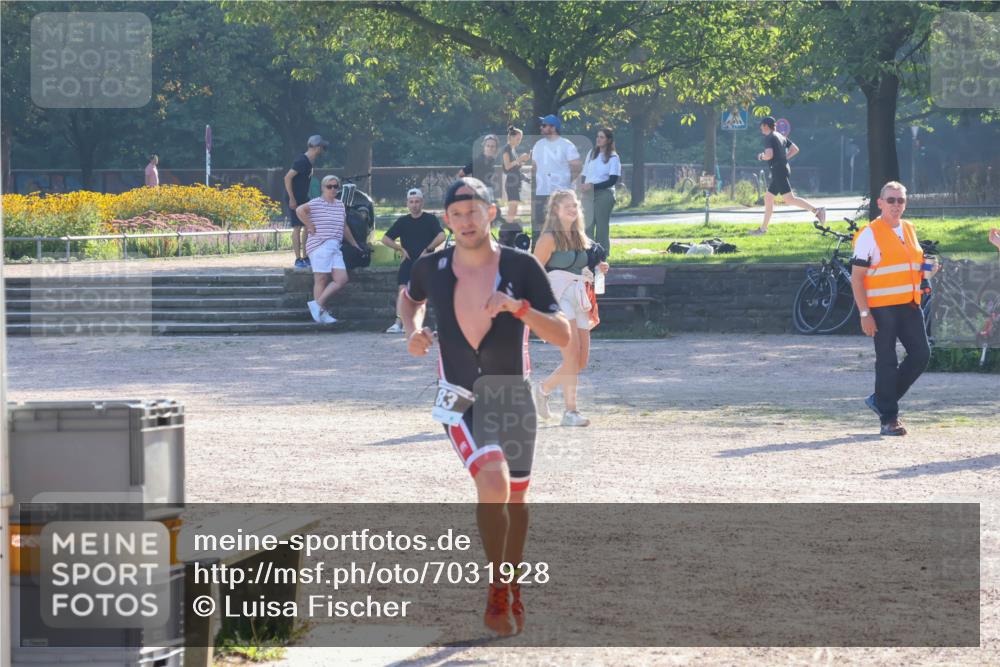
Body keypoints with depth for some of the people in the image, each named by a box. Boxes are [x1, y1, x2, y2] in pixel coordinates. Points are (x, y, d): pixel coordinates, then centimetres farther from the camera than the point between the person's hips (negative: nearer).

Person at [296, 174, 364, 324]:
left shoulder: (340, 205, 18)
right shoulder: (316, 203, -4)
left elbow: (344, 227, 28)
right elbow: (300, 210, -22)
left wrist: (354, 244, 31)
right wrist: (310, 226, -17)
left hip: (335, 248, 7)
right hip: (319, 246, -7)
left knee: (342, 279, -3)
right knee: (321, 280, -6)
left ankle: (318, 304, 3)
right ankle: (322, 313, -3)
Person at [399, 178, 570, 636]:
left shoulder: (521, 267, -13)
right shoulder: (432, 268, -8)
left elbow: (563, 335, -17)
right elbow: (410, 298, 17)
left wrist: (517, 306, -31)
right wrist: (412, 330, -4)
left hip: (514, 400, 2)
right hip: (461, 403, -1)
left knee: (515, 499, 14)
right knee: (493, 483, -26)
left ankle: (512, 588, 39)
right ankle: (497, 589, -11)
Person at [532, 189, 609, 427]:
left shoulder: (579, 238, 16)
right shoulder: (550, 238, -6)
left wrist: (596, 269, 7)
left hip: (578, 299, 8)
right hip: (557, 298, -8)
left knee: (582, 361, 6)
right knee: (572, 356, -16)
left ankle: (543, 388, 26)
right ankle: (570, 412, -14)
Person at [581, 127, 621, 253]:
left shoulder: (613, 158, -3)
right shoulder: (591, 154, 12)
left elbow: (612, 180, -9)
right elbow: (585, 173, 16)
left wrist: (593, 186, -14)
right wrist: (584, 185, -3)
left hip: (604, 194, -4)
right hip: (589, 194, 4)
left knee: (602, 226, -2)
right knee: (587, 225, -1)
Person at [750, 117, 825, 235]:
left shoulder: (769, 138, -9)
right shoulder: (781, 136, 18)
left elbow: (769, 155, -22)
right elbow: (795, 149, 21)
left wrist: (761, 156, -2)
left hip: (778, 171, -10)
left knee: (789, 199, -14)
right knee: (768, 198, 13)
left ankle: (816, 210, -21)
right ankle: (763, 228, 15)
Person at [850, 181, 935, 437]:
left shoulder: (909, 230, 14)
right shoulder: (869, 234, -7)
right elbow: (856, 277, -9)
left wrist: (926, 270, 4)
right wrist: (865, 314, -16)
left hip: (910, 305, 7)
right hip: (882, 308, -7)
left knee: (921, 354, 3)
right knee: (887, 362, -2)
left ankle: (881, 400, 17)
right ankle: (889, 418, 5)